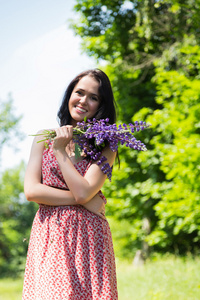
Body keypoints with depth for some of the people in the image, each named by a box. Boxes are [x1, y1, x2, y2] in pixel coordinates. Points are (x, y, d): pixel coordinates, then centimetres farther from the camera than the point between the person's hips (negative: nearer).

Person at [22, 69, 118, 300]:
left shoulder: (105, 148, 3)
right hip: (48, 237, 1)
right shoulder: (44, 138, 8)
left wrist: (60, 151, -7)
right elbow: (31, 190, -2)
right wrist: (84, 201, -7)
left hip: (88, 238, -1)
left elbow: (83, 191, -11)